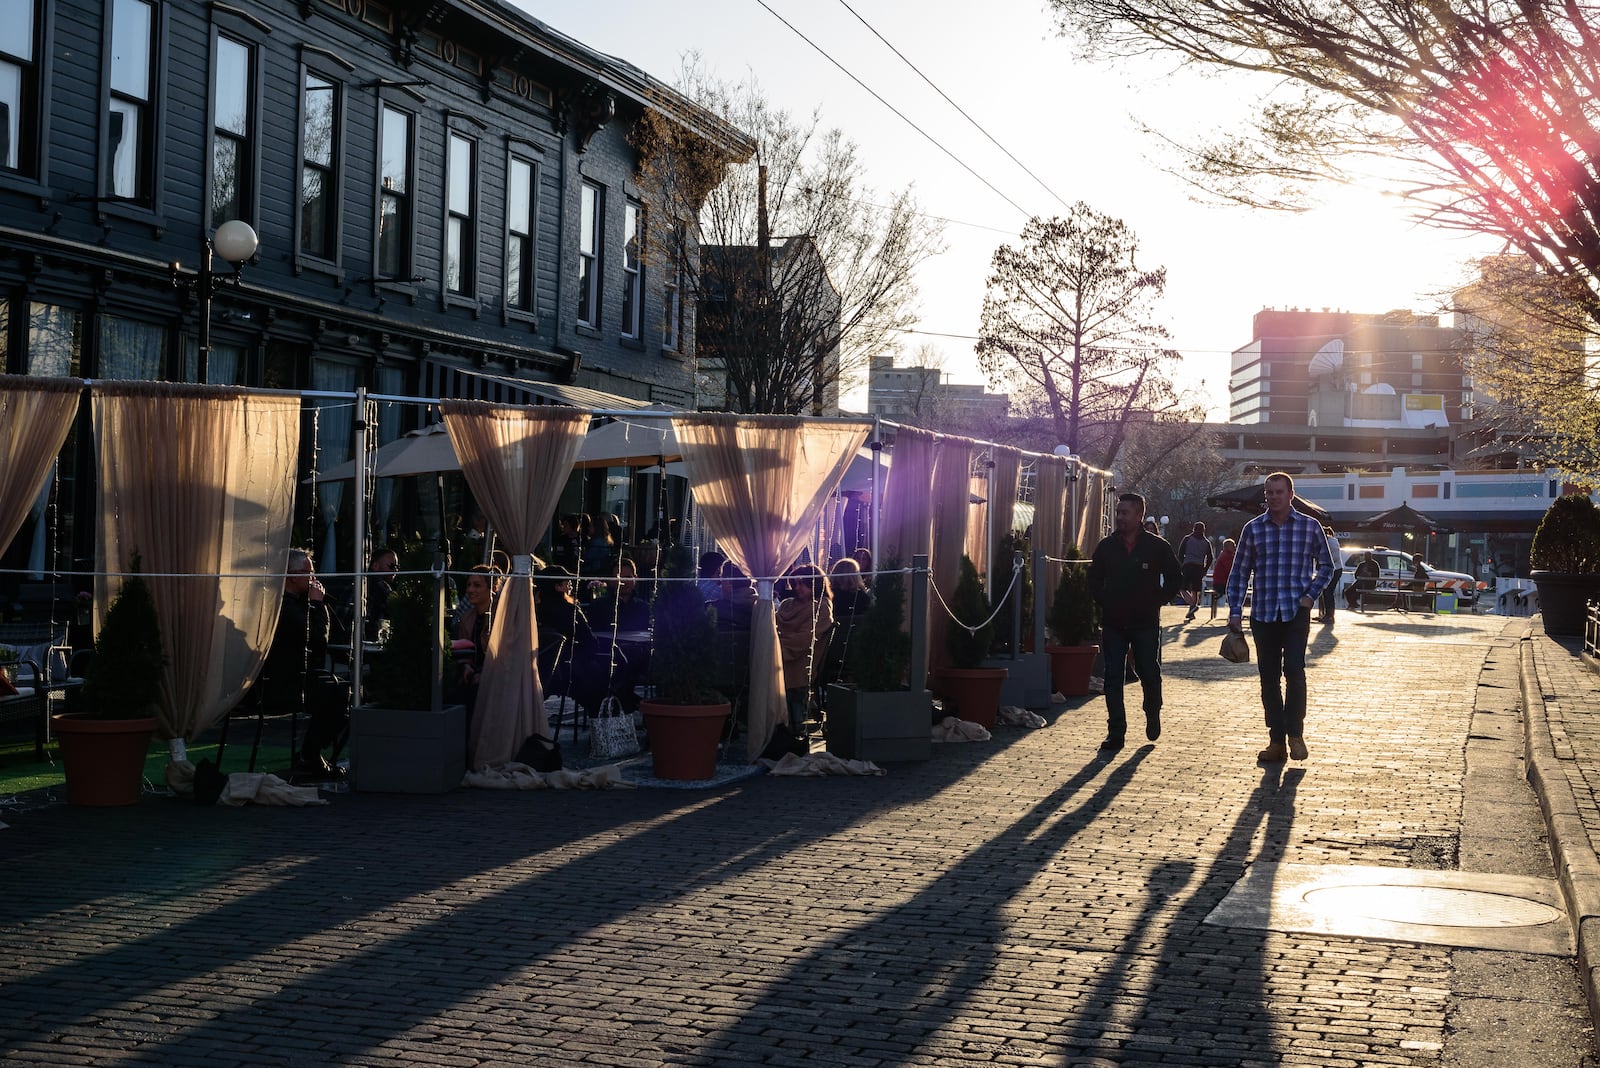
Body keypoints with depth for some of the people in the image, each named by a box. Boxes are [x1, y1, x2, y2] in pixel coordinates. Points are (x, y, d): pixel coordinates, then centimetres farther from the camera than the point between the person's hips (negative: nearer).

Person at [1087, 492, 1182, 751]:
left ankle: (1153, 715, 31)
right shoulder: (1106, 545, 4)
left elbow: (1174, 577, 6)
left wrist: (1156, 600, -1)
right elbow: (1094, 579, 16)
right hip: (1113, 623, 2)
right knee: (1113, 678, -1)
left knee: (1149, 673, 3)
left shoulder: (1157, 546, -2)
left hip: (1145, 623, -2)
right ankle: (1116, 732, 3)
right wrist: (1104, 602, 3)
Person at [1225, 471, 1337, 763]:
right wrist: (1235, 612, 1)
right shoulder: (1253, 529, 5)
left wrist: (1310, 596, -2)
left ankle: (1295, 733, 1)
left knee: (1294, 671, -15)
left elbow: (1326, 566, 12)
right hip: (1263, 615, 2)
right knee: (1269, 678, 4)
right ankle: (1276, 741, 11)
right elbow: (1239, 572, 8)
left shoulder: (1310, 527, 2)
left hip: (1296, 612, -2)